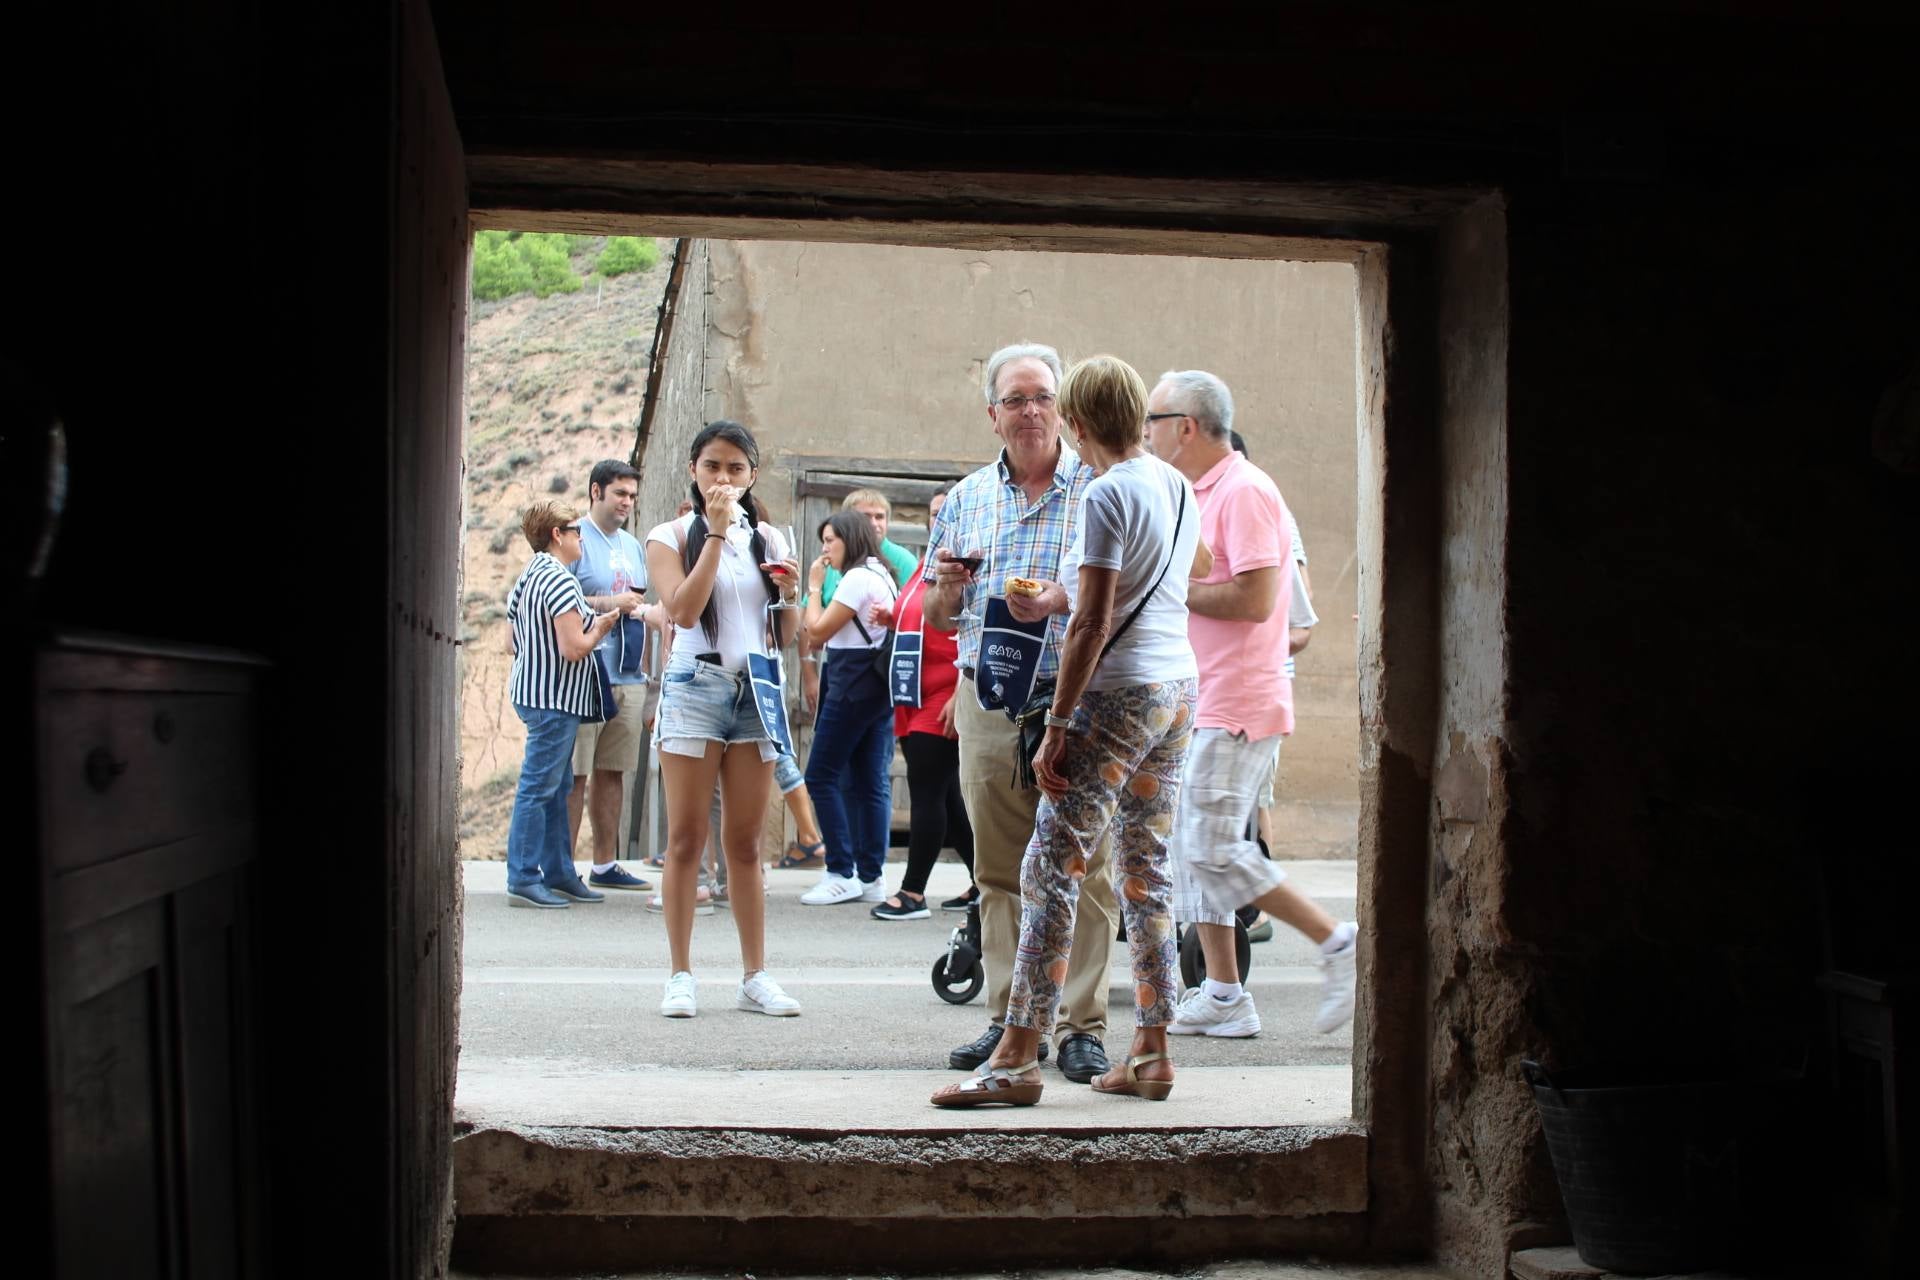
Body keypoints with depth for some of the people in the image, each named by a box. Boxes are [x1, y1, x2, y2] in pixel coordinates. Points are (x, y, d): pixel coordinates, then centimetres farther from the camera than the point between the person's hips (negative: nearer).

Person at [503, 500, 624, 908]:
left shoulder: (527, 577, 14)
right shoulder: (560, 581, -17)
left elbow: (515, 642, 20)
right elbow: (574, 649, -22)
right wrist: (601, 627, -4)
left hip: (531, 690, 10)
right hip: (553, 699, -10)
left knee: (557, 787, 14)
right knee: (538, 789, -6)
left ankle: (559, 874, 21)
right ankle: (523, 880, -1)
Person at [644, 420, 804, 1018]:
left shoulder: (768, 539, 13)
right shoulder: (672, 535, 3)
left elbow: (785, 634, 15)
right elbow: (683, 609, -14)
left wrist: (791, 595, -6)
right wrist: (716, 532, -13)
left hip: (756, 691, 3)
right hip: (695, 687, -3)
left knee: (745, 843, 7)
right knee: (687, 838, 0)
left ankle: (754, 975, 11)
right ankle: (681, 975, 6)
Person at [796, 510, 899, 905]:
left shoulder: (856, 578, -11)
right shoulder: (881, 576, 18)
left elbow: (817, 631, -10)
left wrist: (814, 587, 0)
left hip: (852, 686, -10)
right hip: (877, 685, 10)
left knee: (821, 776, -4)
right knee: (871, 783, 7)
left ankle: (841, 874, -5)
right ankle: (870, 877, 8)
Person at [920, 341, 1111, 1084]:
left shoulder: (1100, 491, 3)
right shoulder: (966, 500, 14)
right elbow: (936, 618, 19)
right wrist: (948, 583, -3)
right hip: (987, 706, 4)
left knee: (1080, 869, -2)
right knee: (1000, 873, 8)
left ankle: (1080, 1027, 5)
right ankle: (1010, 1017, 16)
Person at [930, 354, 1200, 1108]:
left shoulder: (1108, 495, -13)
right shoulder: (1178, 487, 12)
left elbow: (1093, 627, -17)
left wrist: (1057, 726, -15)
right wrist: (1056, 601, 33)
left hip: (1120, 694, -9)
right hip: (1179, 691, 9)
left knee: (1052, 870, -6)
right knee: (1146, 873, 12)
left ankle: (1017, 1059, -4)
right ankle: (1150, 1054, 16)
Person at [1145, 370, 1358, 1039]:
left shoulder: (1244, 490, -13)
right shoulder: (1200, 494, 18)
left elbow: (1254, 599, -21)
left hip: (1237, 705, -10)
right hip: (1200, 702, 10)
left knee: (1214, 850, -10)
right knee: (1188, 847, 9)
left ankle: (1339, 941, 2)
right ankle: (1223, 997, 15)